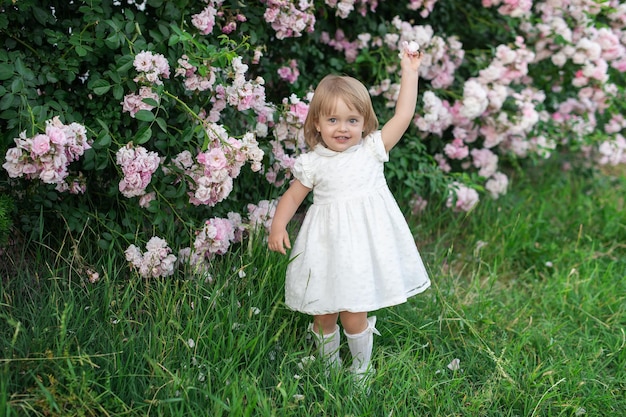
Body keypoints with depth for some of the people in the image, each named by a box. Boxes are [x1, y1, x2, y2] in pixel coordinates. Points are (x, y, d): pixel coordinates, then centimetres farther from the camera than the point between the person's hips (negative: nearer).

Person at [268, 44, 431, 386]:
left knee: (354, 317, -2)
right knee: (324, 316, 8)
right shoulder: (313, 163, 0)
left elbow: (403, 115, -1)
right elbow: (292, 196, 9)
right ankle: (329, 367, 32)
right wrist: (278, 225, -6)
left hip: (363, 246, -1)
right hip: (326, 248, 1)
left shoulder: (372, 149, 0)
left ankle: (361, 370, 22)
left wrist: (409, 73, 2)